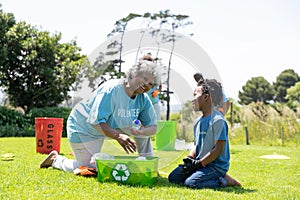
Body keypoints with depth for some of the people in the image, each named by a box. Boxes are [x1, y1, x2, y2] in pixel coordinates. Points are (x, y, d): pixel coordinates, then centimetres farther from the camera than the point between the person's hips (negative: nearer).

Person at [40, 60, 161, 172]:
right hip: (83, 128, -6)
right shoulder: (111, 90, -32)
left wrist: (141, 131, -33)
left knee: (144, 127, -7)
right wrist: (118, 136, -47)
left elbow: (153, 128, -10)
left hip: (110, 127, 7)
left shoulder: (143, 99, -11)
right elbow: (96, 122, -35)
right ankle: (56, 159, 16)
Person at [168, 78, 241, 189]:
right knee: (173, 177, 1)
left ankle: (225, 181, -5)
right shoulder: (198, 121, 12)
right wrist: (189, 159, -2)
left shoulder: (218, 120, -16)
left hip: (216, 165, -9)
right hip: (200, 163, 9)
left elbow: (218, 149, -20)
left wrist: (198, 163, -19)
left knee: (190, 183, -26)